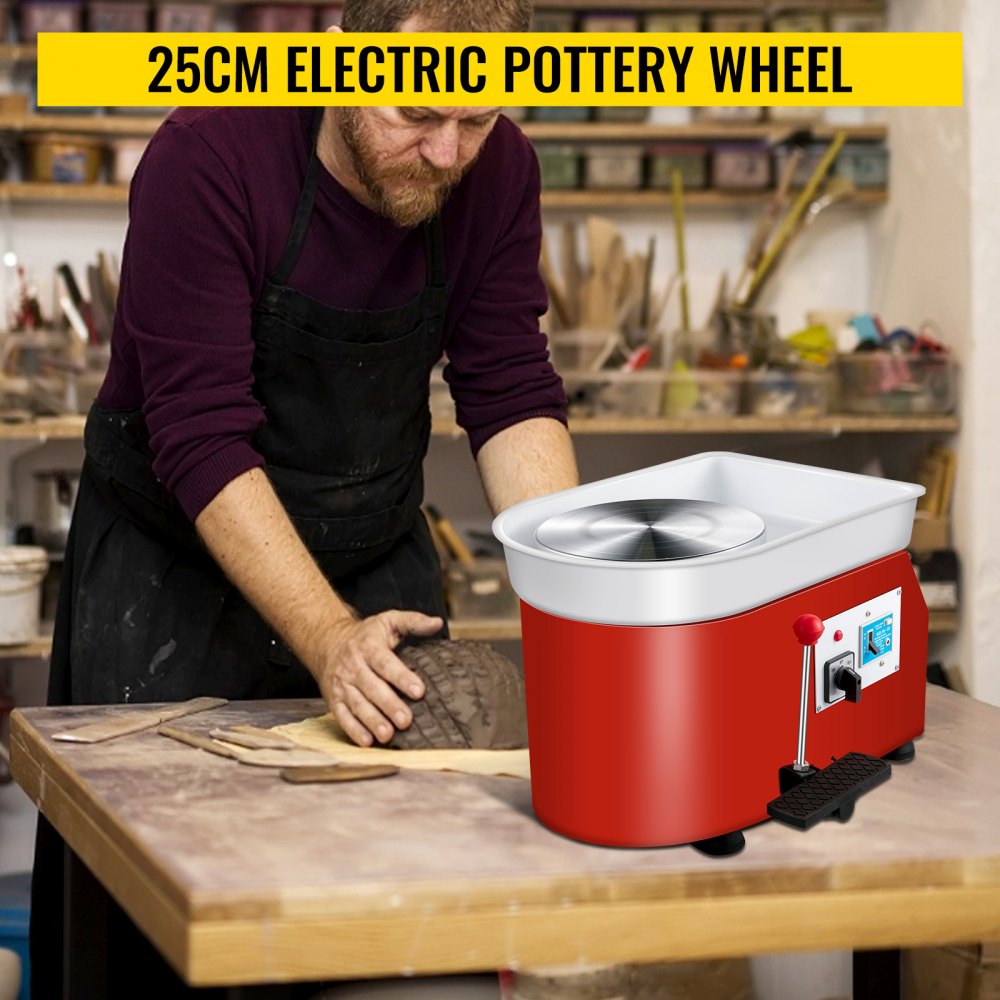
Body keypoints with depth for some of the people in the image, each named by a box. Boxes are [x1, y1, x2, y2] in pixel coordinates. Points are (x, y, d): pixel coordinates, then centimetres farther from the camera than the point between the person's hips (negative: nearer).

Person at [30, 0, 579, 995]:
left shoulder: (496, 170, -12)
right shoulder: (207, 157, -26)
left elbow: (509, 392, -11)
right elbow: (202, 438, -29)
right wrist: (330, 640, -38)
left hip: (377, 551, 4)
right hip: (174, 561, -3)